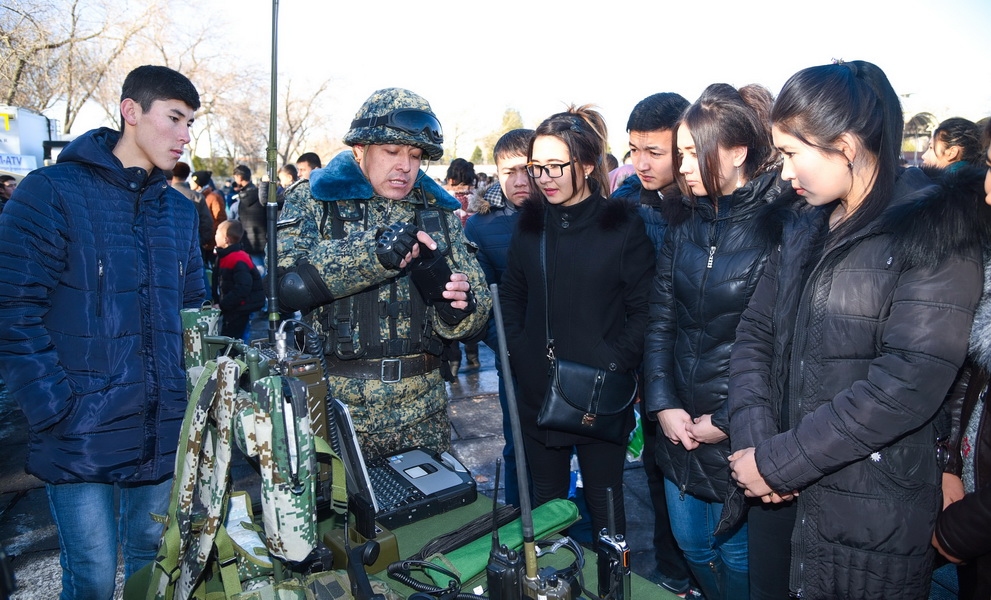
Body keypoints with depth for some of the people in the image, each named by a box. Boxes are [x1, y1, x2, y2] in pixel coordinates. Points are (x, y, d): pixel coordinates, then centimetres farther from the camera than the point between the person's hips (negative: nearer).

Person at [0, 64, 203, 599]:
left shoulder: (180, 210, 11)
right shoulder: (51, 193, -6)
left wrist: (192, 397, 8)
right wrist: (56, 413, -15)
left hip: (166, 435, 5)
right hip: (82, 436, -5)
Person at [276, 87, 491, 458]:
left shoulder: (439, 212, 9)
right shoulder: (312, 200, -1)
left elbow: (477, 309, 6)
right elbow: (286, 284, -19)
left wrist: (459, 307, -17)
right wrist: (373, 252, -28)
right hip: (335, 405, -3)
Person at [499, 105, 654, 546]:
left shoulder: (622, 223, -7)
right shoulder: (531, 221, 5)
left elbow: (642, 309, -7)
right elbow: (512, 295, 11)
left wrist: (614, 364, -15)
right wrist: (518, 353, -1)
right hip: (538, 392, 4)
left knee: (604, 505, 12)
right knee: (545, 503, 17)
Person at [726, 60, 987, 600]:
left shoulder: (937, 233, -13)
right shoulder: (803, 224, 6)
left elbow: (909, 383, -22)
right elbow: (755, 333, 2)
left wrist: (778, 461, -19)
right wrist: (753, 442, -11)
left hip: (871, 514, -5)